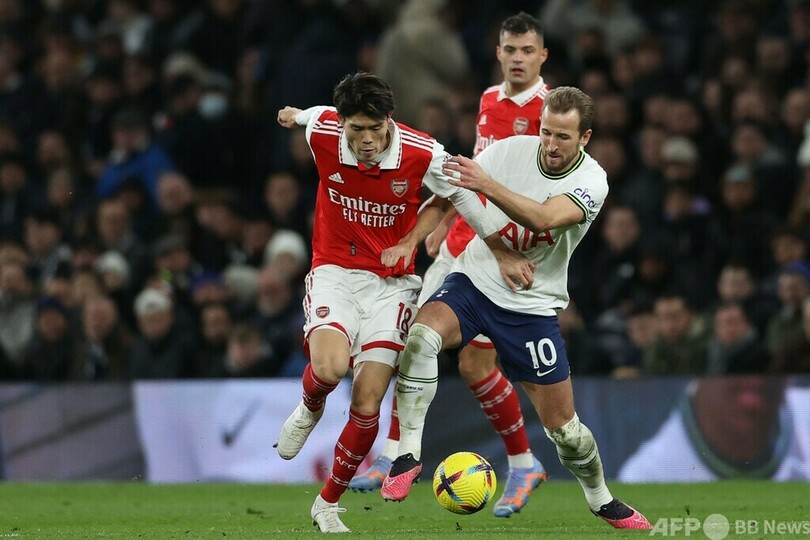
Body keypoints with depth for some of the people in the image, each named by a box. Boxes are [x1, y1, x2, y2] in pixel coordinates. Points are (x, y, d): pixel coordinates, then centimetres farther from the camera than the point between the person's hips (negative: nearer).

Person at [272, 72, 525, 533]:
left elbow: (464, 196, 1)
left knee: (367, 404, -8)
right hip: (334, 274, 0)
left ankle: (329, 503, 13)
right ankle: (309, 410, 10)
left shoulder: (422, 154, -17)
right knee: (331, 368, -28)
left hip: (392, 283, 0)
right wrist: (295, 115, 37)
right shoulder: (322, 133, -14)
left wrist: (502, 253, 11)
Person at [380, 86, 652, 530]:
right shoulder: (511, 150, -9)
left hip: (533, 306, -1)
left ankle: (601, 500, 33)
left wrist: (486, 184, -46)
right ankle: (407, 455, -24)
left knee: (563, 426, 4)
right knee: (422, 334, -32)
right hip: (474, 281, 1)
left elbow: (546, 219, -35)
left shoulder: (592, 182, -15)